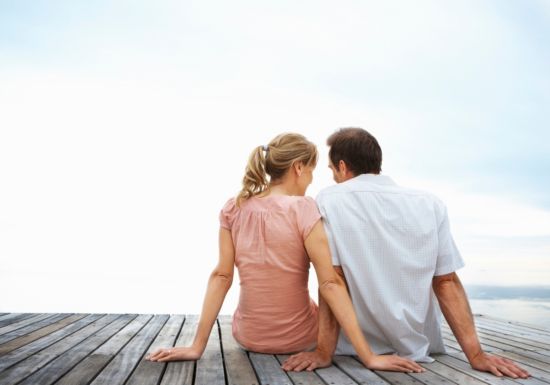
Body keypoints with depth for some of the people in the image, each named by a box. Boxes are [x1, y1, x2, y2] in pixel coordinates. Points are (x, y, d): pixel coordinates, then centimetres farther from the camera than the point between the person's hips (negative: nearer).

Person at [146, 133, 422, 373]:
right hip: (297, 337, -3)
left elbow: (221, 276, -11)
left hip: (248, 337, 3)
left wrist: (197, 346, -7)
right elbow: (330, 284, -24)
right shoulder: (303, 209, -20)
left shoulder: (233, 209, -9)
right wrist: (369, 357, -20)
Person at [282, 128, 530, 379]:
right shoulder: (430, 205, -4)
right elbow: (447, 282, -5)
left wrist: (324, 352, -14)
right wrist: (475, 354, -2)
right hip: (418, 347, 3)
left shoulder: (330, 200, -12)